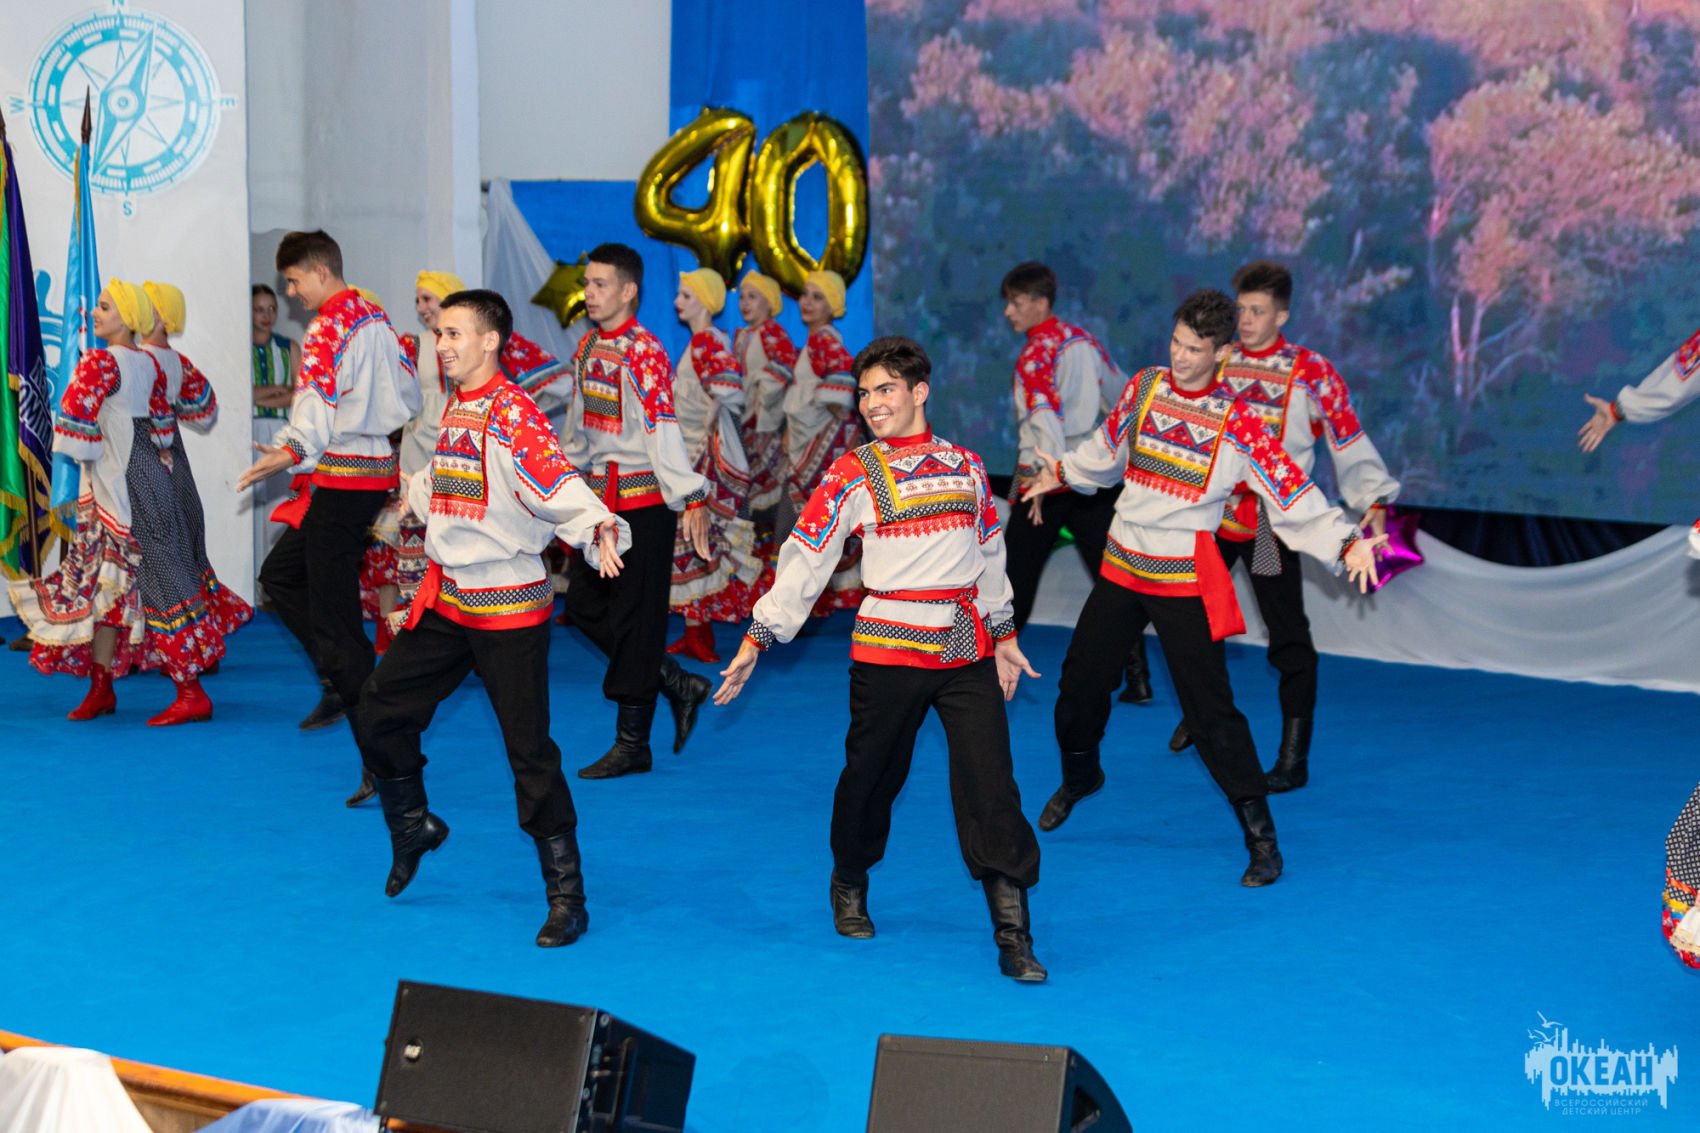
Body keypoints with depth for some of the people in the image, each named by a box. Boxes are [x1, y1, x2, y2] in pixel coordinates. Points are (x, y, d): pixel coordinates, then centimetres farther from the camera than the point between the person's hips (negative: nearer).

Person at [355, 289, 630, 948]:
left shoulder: (512, 413, -15)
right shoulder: (454, 407, 11)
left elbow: (560, 486, -28)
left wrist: (599, 530, -47)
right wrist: (414, 496, 49)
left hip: (508, 606, -8)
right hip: (446, 600, 8)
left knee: (529, 750, -7)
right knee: (380, 709, 11)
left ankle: (567, 900, 1)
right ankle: (413, 825, 37)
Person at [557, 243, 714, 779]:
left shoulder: (644, 353, -15)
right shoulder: (588, 347, 10)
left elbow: (663, 430, -22)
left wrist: (692, 499, -27)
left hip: (644, 499, -8)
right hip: (600, 494, 9)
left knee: (634, 617, -3)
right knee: (584, 604, 9)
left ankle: (632, 744, 5)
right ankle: (678, 685, 23)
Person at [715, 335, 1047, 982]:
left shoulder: (964, 464, 11)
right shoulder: (853, 475, -1)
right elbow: (805, 558, -3)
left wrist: (1003, 635, 24)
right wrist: (758, 638, -6)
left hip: (968, 650, 2)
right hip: (888, 650, -2)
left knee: (990, 787, -6)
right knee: (871, 777, 7)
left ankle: (1013, 934, -3)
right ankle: (849, 885, 36)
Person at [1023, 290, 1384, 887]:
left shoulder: (1237, 422, -12)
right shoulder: (1144, 387, 0)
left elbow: (1292, 495, -16)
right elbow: (1108, 451, 20)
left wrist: (1345, 542, -29)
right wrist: (1062, 470, 34)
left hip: (1185, 579, -5)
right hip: (1121, 567, 5)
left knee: (1209, 708, -10)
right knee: (1082, 679, 14)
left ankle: (1261, 837, -1)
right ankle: (1079, 776, 45)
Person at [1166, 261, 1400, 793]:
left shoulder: (1310, 371, -5)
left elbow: (1349, 440, -6)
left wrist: (1374, 500, -16)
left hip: (1272, 520, -5)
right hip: (1209, 510, 5)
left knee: (1287, 635, -6)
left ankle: (1293, 758, 0)